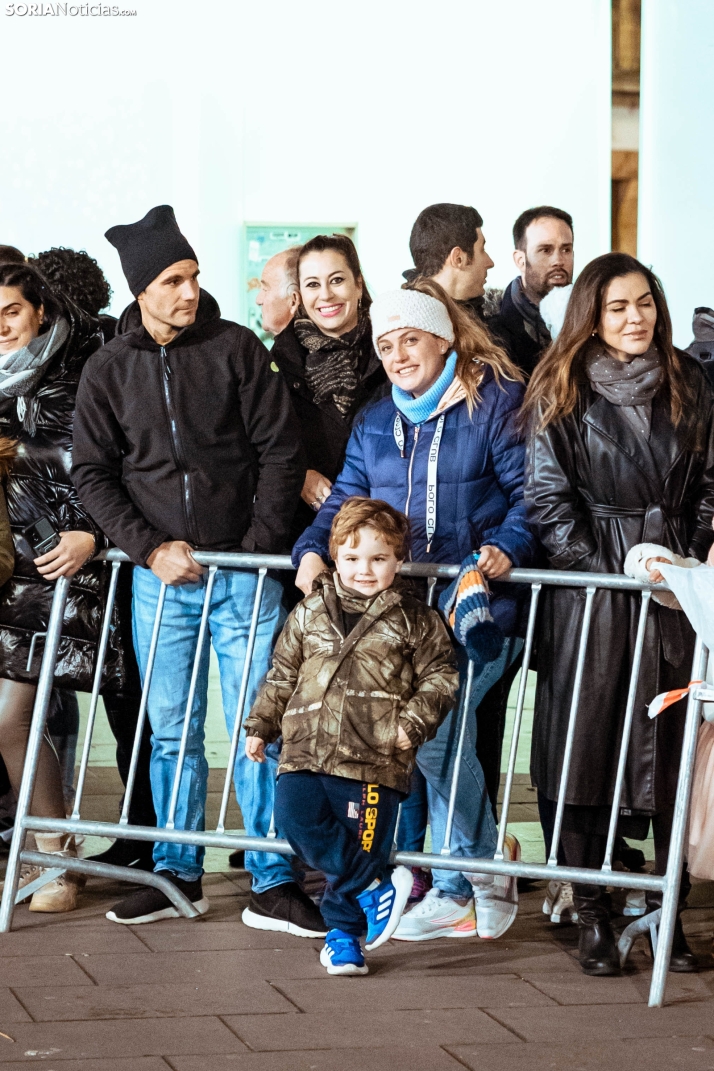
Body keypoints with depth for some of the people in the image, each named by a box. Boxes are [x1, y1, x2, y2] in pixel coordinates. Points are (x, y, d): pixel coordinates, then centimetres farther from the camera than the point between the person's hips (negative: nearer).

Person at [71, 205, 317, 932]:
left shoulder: (236, 349, -1)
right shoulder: (108, 371, 4)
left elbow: (281, 451, 0)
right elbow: (92, 473, 5)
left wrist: (260, 546, -7)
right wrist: (150, 547, -7)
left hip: (243, 572, -2)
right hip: (159, 578, 2)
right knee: (172, 730, 8)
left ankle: (272, 884, 3)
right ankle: (177, 874, 19)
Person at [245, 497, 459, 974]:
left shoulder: (414, 620, 6)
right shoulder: (310, 613, 14)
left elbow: (440, 676, 8)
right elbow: (283, 674, 22)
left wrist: (414, 721, -6)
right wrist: (261, 725, 19)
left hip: (374, 761, -2)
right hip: (305, 754, 3)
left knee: (362, 842, -5)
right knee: (297, 818, -19)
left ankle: (342, 934, 17)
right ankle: (378, 886, -6)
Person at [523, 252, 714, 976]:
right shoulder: (560, 394, 2)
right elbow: (547, 499, -2)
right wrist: (608, 567, -10)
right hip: (588, 584, -2)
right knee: (585, 744, -2)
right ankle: (590, 912, 5)